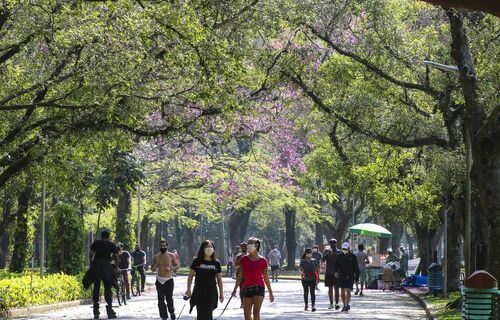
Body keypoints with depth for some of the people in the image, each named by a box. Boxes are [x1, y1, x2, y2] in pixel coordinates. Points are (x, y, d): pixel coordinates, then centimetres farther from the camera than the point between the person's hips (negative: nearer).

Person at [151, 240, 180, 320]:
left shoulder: (171, 256, -1)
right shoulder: (156, 257, 6)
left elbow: (177, 265, 6)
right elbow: (152, 269, 13)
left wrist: (171, 268, -14)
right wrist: (155, 268, -12)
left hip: (169, 280, -2)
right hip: (159, 280, 2)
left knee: (169, 298, -6)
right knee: (161, 300, 0)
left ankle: (172, 311, 22)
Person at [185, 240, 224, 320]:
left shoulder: (216, 263, 4)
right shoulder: (197, 261, 1)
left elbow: (219, 279, 10)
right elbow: (190, 276, 6)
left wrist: (221, 292, 9)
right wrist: (189, 289, 1)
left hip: (211, 292, 0)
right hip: (199, 292, 0)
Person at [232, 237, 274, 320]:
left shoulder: (262, 260, 1)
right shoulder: (244, 259, 4)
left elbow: (266, 277, 7)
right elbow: (240, 276, 5)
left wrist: (270, 292, 10)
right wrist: (235, 290, 1)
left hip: (259, 288, -3)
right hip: (247, 288, 3)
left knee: (256, 313, -13)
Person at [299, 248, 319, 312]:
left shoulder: (314, 261, 5)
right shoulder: (303, 261, 2)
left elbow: (317, 269, 10)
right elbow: (300, 268, -2)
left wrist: (318, 277, 7)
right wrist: (301, 272, -24)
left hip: (312, 278, 0)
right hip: (305, 279, 0)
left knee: (312, 292, -9)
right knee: (306, 292, 11)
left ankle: (313, 305, -14)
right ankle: (306, 305, 22)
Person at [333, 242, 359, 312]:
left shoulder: (352, 256, 1)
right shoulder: (340, 256, 6)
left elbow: (356, 268, 4)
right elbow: (335, 265, 3)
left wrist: (357, 277, 3)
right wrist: (335, 272, -16)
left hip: (350, 277, -3)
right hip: (341, 276, 3)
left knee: (348, 291, -12)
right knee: (342, 292, 5)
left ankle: (347, 305, -9)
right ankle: (344, 305, 14)